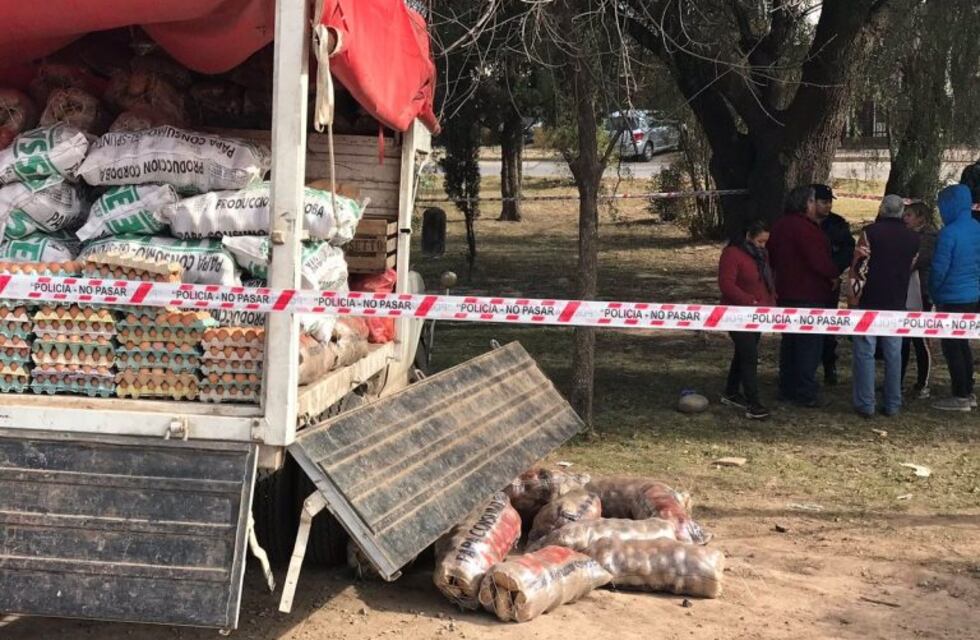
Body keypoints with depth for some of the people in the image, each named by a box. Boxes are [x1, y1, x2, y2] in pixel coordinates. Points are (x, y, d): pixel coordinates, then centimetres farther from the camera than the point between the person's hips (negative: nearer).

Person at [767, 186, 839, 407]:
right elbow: (818, 259, -23)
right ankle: (806, 393, -3)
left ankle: (787, 388, 22)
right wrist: (833, 275, -7)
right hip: (808, 295, -10)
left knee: (790, 341, 16)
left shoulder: (780, 225, 11)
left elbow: (772, 256, 20)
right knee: (809, 343, -4)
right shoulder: (804, 227, -19)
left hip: (786, 293, 10)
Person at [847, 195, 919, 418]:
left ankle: (865, 405, -2)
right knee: (893, 354, 10)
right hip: (897, 304, 4)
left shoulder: (871, 232, -8)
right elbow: (910, 269, 13)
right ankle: (893, 405, 13)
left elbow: (858, 268, -10)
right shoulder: (913, 238, 7)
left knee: (865, 353, 0)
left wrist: (853, 299, -2)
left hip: (869, 302, -4)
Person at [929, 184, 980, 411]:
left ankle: (960, 397, 6)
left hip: (953, 299, -8)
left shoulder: (949, 233, -20)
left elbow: (939, 269, -16)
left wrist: (934, 293, 0)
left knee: (951, 346, 2)